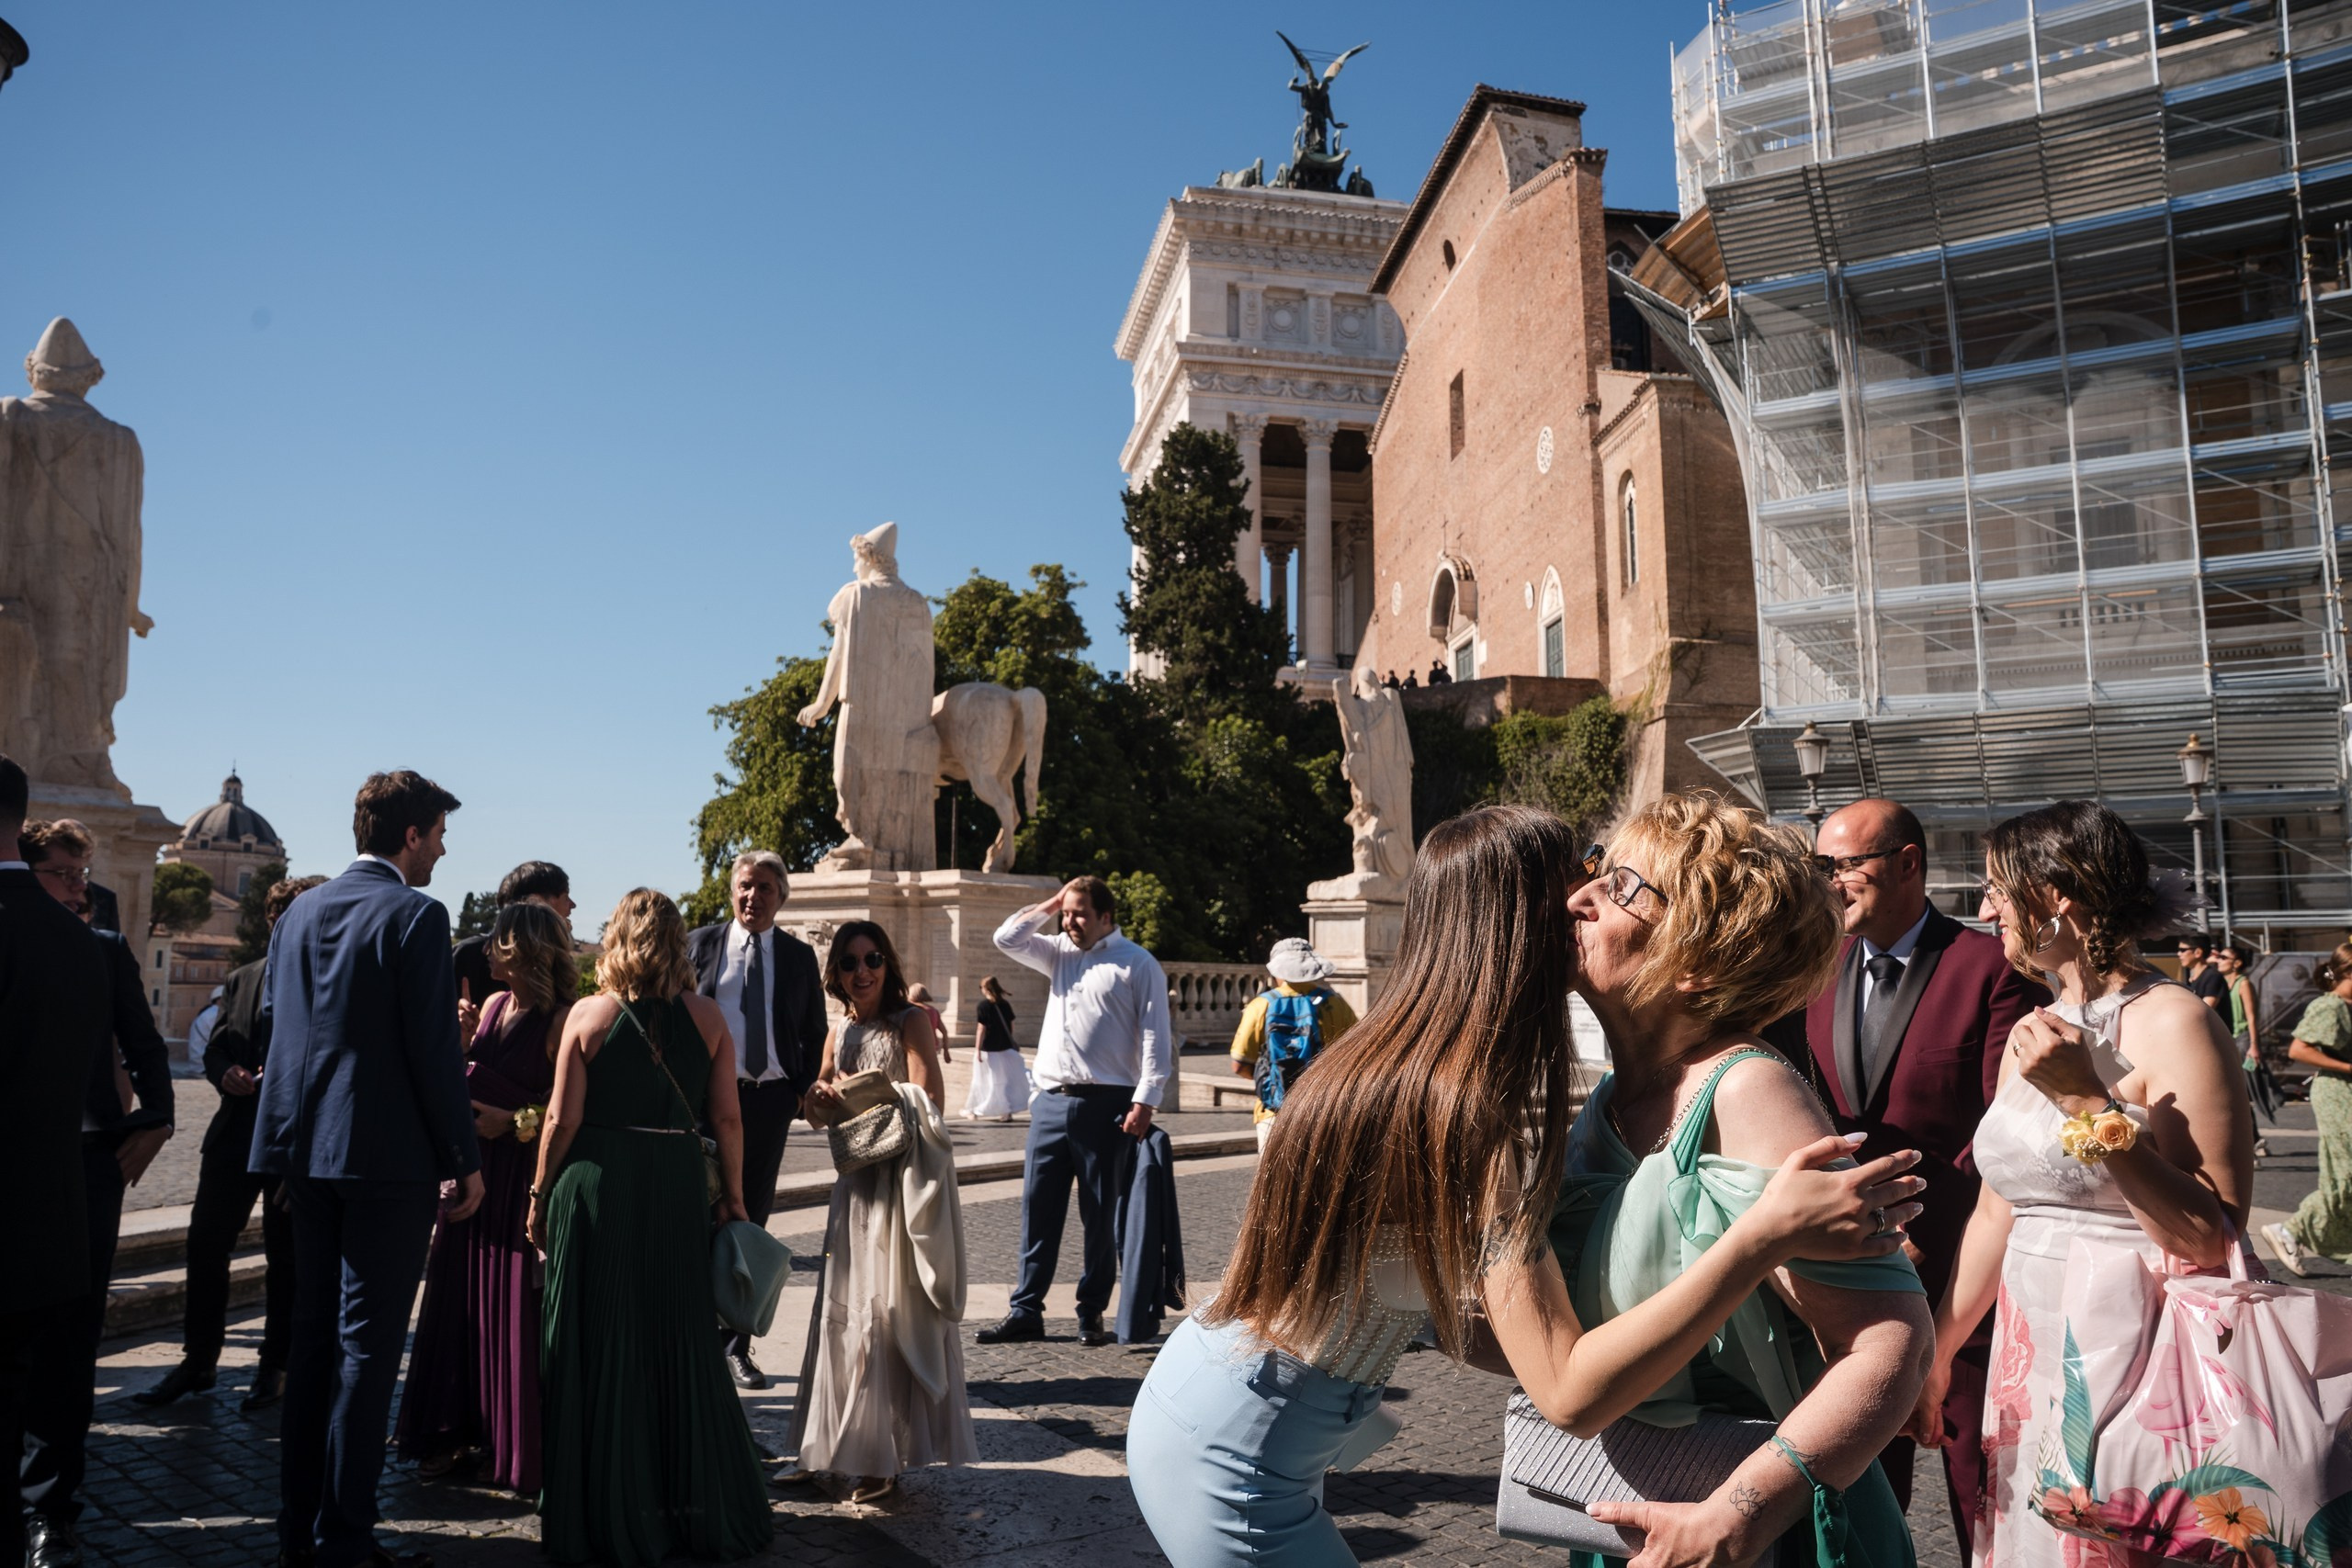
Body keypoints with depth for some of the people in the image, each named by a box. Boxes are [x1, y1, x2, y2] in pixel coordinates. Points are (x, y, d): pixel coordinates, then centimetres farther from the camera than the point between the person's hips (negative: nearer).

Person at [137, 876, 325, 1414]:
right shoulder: (242, 979, 10)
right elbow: (215, 1049, 12)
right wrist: (226, 1074, -9)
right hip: (237, 1133, 4)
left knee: (286, 1254, 6)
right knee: (206, 1244, 6)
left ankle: (276, 1366, 20)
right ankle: (198, 1361, 22)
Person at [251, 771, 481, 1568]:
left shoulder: (299, 911, 9)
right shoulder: (415, 914, -14)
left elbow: (281, 1029, 14)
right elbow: (435, 1048, -17)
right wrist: (466, 1159, -9)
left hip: (309, 1148, 8)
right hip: (390, 1154, -7)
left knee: (312, 1334, 16)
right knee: (367, 1344, 0)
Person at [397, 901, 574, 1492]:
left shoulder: (561, 1021, -13)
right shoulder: (494, 1005, 9)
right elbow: (464, 1081, 16)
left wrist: (515, 1122, -16)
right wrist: (461, 1041, 1)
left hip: (522, 1179, -7)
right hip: (472, 1172, 7)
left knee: (514, 1308, 2)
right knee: (461, 1302, 14)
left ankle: (514, 1449, 17)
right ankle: (460, 1433, 28)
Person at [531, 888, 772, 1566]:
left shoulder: (589, 1013, -4)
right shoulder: (706, 1015, 0)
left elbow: (563, 1118, -5)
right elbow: (727, 1118, 0)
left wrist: (541, 1196, 6)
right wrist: (733, 1195, 10)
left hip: (596, 1181, -2)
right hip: (679, 1186, 2)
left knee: (599, 1346, 10)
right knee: (680, 1344, 13)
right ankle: (700, 1512, 23)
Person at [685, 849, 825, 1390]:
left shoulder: (799, 956, 8)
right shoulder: (701, 943, 5)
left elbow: (815, 1034, 11)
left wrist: (801, 1091, 0)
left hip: (770, 1100, 2)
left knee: (751, 1219, 7)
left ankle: (735, 1345, 17)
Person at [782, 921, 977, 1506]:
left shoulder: (912, 1020, -7)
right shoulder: (840, 1033, 12)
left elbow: (926, 1097, -17)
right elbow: (821, 1115, 18)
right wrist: (821, 1096, -5)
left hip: (906, 1177, -6)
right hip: (858, 1177, 7)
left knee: (893, 1314, -2)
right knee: (843, 1310, 11)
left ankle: (886, 1458, 8)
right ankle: (833, 1447, 24)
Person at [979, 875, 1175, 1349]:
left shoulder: (1137, 964, -2)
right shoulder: (1061, 953, 17)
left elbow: (1155, 1037, -7)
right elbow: (1006, 938, 13)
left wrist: (1144, 1101, -16)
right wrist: (1051, 904, 8)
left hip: (1104, 1104, -5)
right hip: (1051, 1100, 5)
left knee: (1100, 1215, 4)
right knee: (1038, 1208, 7)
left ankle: (1092, 1314, 15)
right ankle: (1026, 1310, 15)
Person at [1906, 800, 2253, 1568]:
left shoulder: (2171, 1022, -15)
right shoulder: (2035, 1036, 8)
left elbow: (2214, 1242, -21)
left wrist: (2089, 1102, -25)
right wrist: (1937, 1351, 14)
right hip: (2027, 1363, 7)